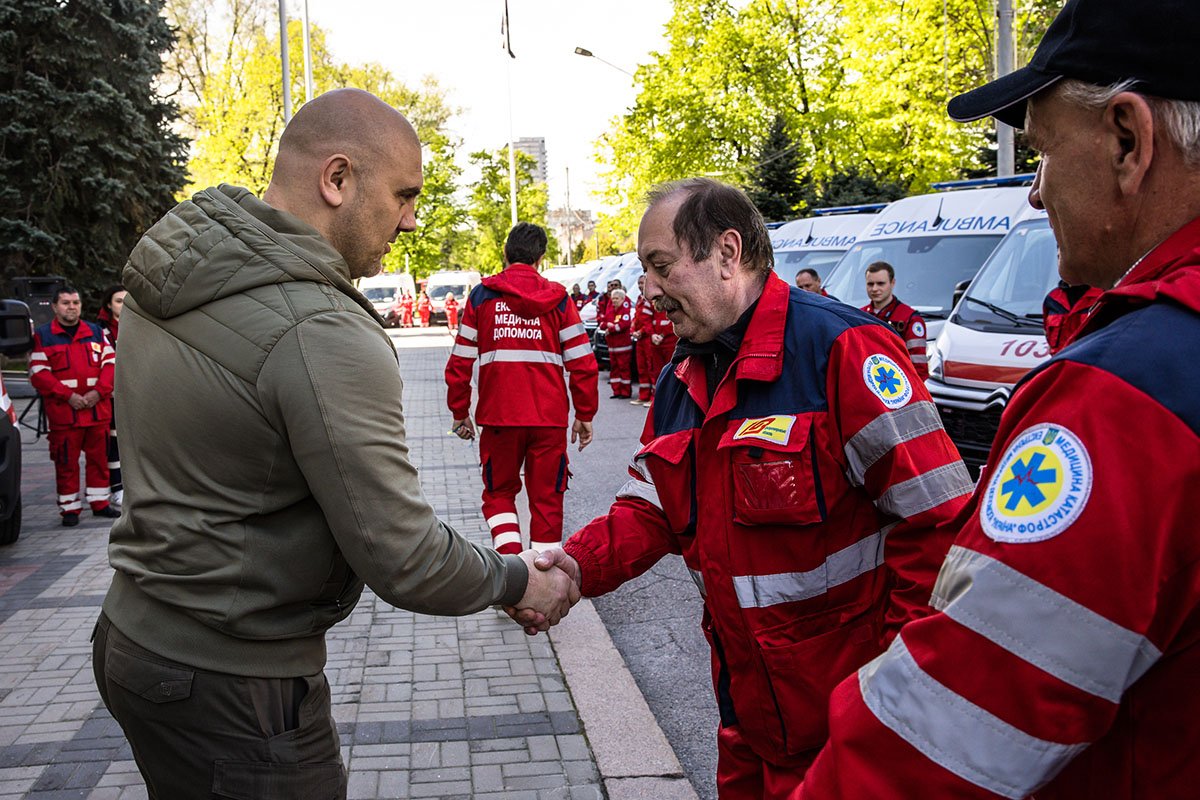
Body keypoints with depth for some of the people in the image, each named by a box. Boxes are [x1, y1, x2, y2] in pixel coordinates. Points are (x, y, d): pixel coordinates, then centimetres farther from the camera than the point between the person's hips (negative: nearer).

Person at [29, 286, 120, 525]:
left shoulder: (96, 332, 12)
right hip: (63, 413, -3)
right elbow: (38, 373, -5)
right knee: (66, 462, 0)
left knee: (99, 457, 9)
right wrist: (68, 396, -13)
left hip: (98, 410, 3)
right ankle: (69, 508, 9)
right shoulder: (42, 335, 2)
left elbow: (110, 362, 8)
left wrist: (98, 391, -8)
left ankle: (100, 503, 20)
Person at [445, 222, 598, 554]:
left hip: (498, 416, 0)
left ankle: (509, 557, -3)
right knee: (546, 497, 12)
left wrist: (459, 411, 12)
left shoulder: (481, 295, 2)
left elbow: (460, 362, 2)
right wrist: (585, 415, 9)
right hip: (550, 418, 0)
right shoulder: (558, 297, 2)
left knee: (498, 492, 17)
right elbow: (582, 363, -1)